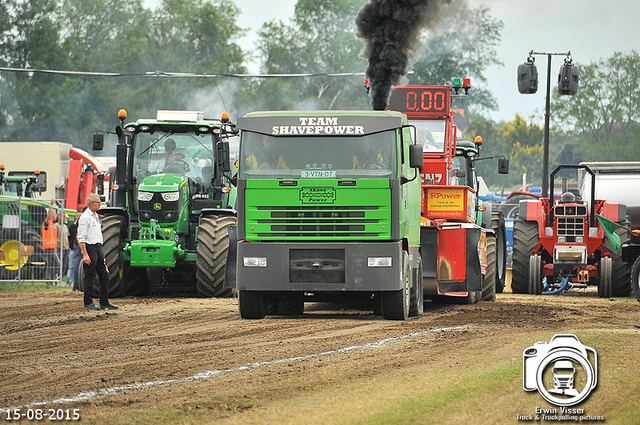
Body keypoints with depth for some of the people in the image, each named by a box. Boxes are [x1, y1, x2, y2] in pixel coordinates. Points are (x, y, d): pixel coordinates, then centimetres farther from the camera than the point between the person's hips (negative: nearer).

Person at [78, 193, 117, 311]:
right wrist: (85, 254, -22)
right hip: (89, 248, -9)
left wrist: (102, 255, 22)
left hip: (98, 248, 9)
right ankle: (88, 302, 3)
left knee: (104, 275, 7)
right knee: (90, 276, -4)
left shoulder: (96, 216, 18)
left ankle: (104, 302, 11)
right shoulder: (85, 217, -11)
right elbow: (81, 238, -15)